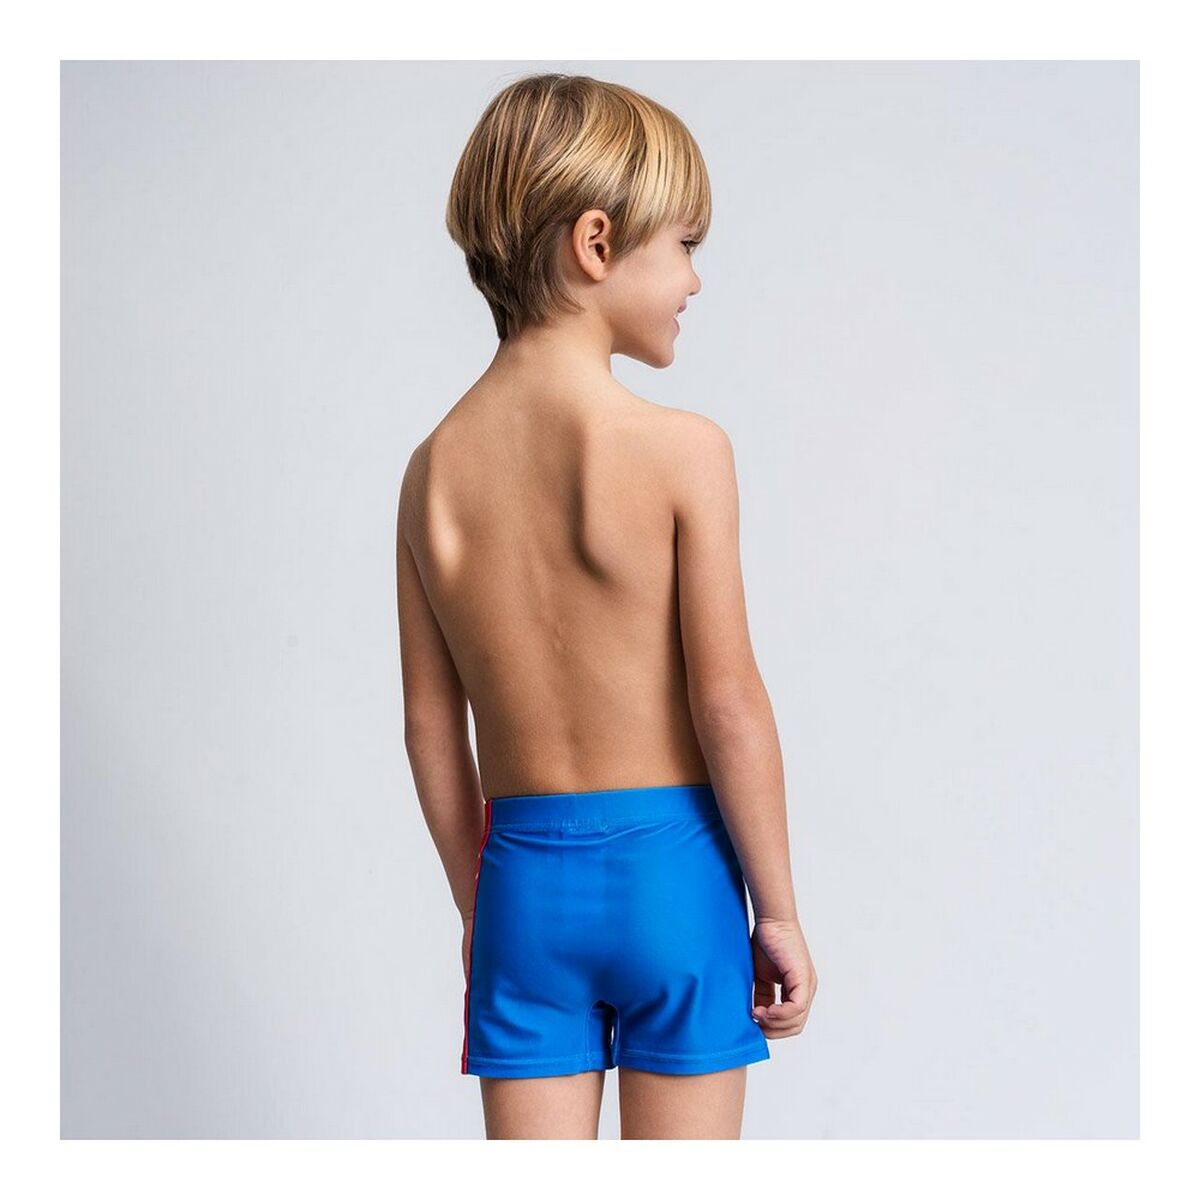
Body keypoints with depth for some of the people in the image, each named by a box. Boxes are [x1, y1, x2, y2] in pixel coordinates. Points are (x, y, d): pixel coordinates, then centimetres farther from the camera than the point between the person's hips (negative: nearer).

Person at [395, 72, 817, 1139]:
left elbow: (431, 723, 5)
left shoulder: (434, 468, 0)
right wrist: (778, 911, -3)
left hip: (523, 872, 4)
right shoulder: (681, 449, -13)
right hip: (670, 865, -3)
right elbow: (729, 705, -13)